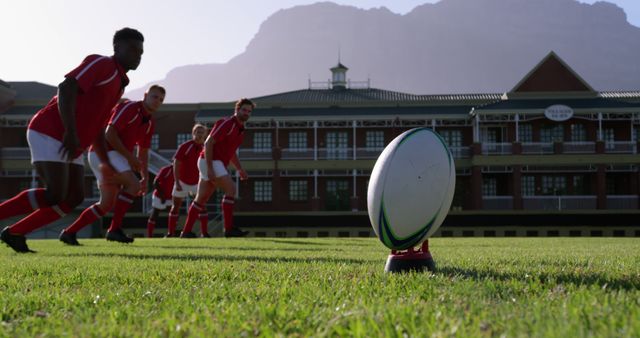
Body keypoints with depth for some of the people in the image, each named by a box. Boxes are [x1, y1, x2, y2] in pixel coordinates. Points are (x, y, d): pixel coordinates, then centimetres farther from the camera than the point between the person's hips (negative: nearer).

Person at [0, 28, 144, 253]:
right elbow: (66, 88, -21)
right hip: (50, 134, -9)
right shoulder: (102, 64, -7)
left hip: (70, 146, 10)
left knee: (74, 197, 1)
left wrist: (106, 162, 22)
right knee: (55, 195, -18)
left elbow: (97, 128, 27)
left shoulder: (119, 83, 22)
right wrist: (71, 131, -29)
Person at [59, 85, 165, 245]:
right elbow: (109, 133, -21)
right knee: (133, 184, -22)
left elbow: (143, 152, 19)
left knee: (107, 203, 7)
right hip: (104, 152, -9)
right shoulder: (129, 108, -13)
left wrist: (145, 177, 9)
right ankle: (115, 229, -16)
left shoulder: (150, 123, 14)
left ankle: (69, 232, 11)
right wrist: (130, 157, -21)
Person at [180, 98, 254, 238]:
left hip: (218, 164, 10)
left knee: (201, 199, 11)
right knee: (231, 188, -19)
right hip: (210, 162, -10)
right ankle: (229, 228, -18)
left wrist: (239, 169, 13)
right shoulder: (227, 123, -13)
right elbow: (208, 143, -19)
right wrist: (209, 168, -24)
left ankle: (186, 231, 16)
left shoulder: (241, 130, 15)